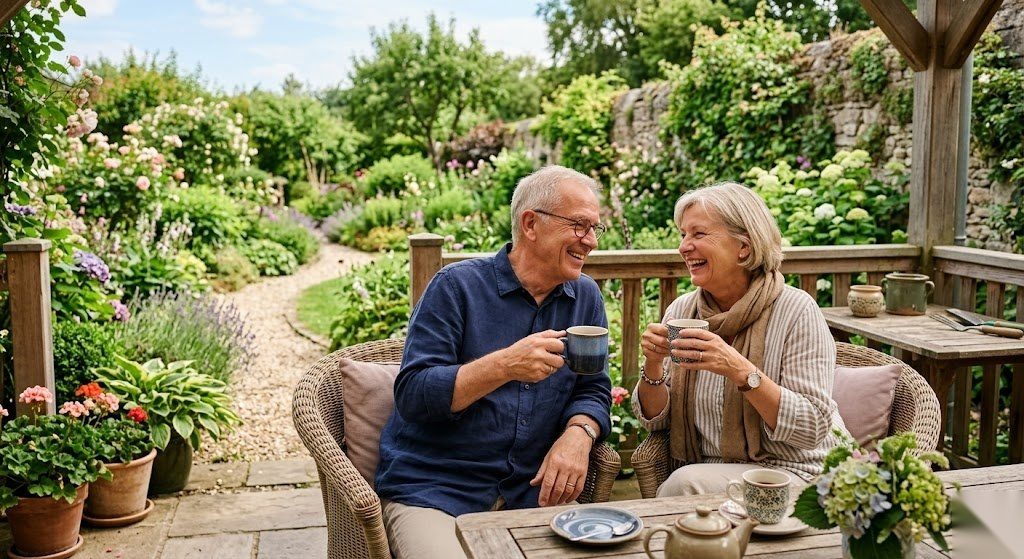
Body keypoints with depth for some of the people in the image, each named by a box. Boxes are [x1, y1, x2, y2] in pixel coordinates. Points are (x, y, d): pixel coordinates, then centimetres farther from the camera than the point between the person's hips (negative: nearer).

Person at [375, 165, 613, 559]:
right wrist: (505, 365, -27)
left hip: (529, 491, 4)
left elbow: (593, 391, 8)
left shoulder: (586, 298, 8)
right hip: (431, 490, -4)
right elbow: (411, 394, -14)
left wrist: (578, 434, -15)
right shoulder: (456, 286, -7)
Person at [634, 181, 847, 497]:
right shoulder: (681, 310, 2)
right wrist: (653, 366, -14)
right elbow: (655, 420, 6)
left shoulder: (796, 311, -12)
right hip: (709, 472, 4)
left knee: (686, 483, -29)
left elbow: (813, 429, -18)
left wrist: (740, 371, -29)